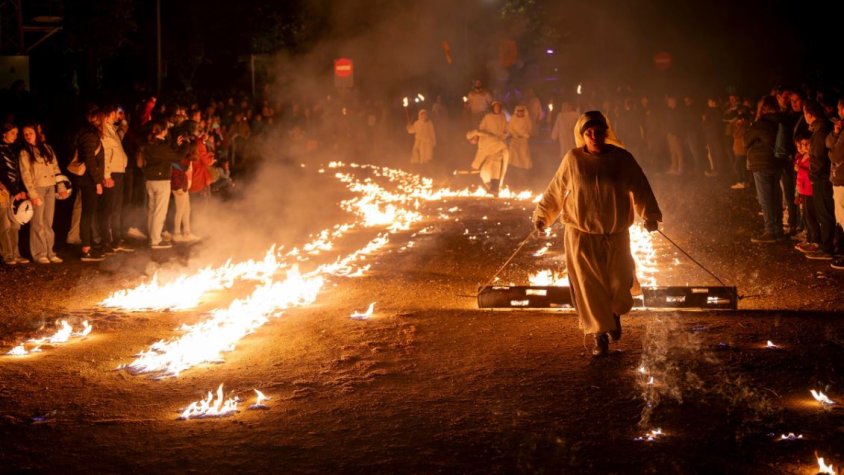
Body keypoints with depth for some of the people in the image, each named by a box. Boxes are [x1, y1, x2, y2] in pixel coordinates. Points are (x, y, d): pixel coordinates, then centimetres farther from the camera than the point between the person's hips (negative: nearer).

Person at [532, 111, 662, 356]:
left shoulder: (622, 158, -4)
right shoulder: (573, 159, -5)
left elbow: (640, 188, 1)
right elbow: (556, 190, 5)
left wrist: (650, 215, -5)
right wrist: (542, 215, 10)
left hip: (616, 234, 1)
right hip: (582, 235, -1)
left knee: (619, 282, 7)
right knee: (589, 286, -1)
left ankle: (615, 314, 40)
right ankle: (600, 336, 8)